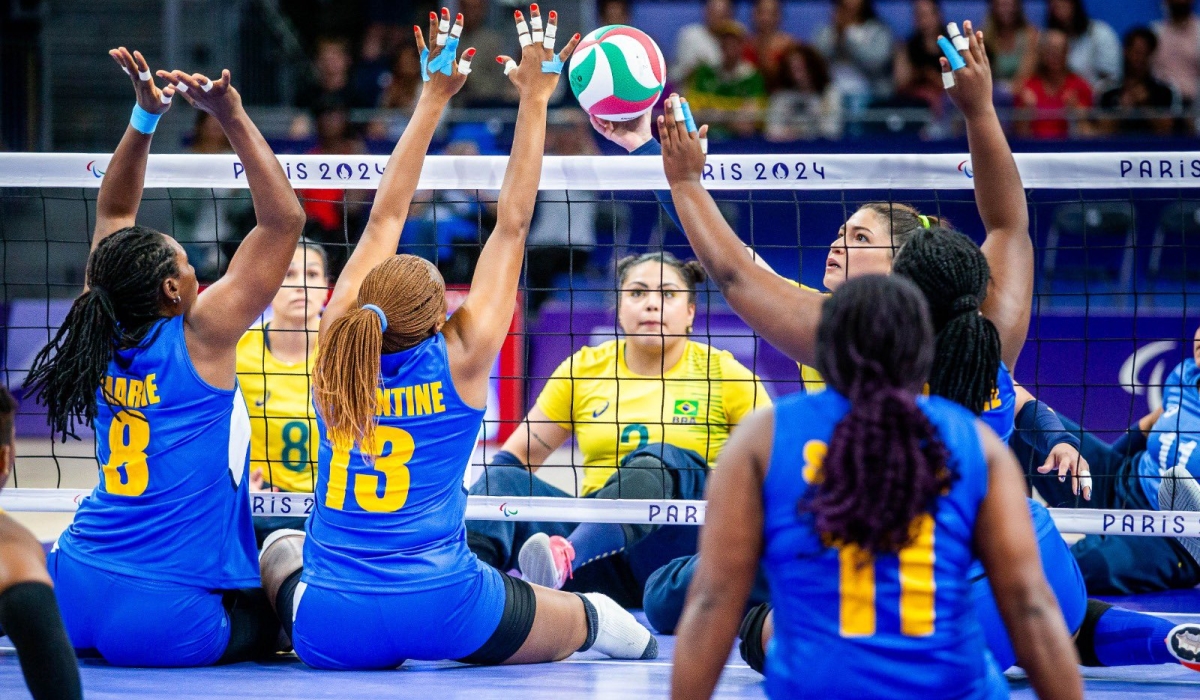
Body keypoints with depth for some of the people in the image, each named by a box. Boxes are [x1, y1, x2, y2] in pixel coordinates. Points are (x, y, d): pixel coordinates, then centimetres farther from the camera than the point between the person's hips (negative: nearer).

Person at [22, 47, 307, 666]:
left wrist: (145, 116, 14)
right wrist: (233, 120, -10)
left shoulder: (106, 335, 5)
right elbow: (284, 219, -9)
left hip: (76, 597, 7)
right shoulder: (200, 336, -10)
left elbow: (114, 212, 20)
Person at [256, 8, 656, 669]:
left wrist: (435, 96, 16)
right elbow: (512, 223, 0)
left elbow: (384, 218, 11)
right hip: (443, 615, -2)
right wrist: (534, 98, 6)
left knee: (282, 549, 37)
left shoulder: (340, 337, 1)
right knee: (587, 616, 24)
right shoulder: (461, 357, -6)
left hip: (330, 633, 2)